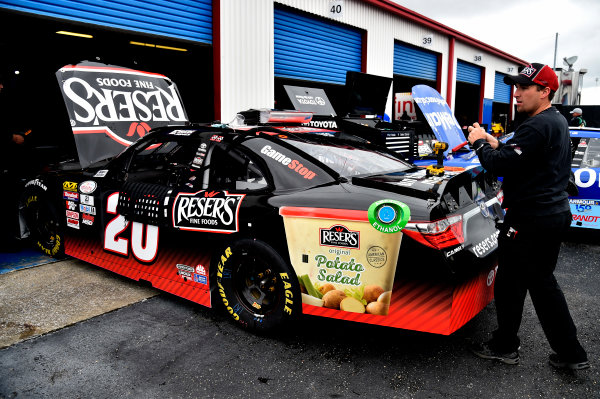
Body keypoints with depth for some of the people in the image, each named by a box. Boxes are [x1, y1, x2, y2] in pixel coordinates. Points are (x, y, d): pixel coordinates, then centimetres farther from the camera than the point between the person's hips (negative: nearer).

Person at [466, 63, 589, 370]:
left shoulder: (537, 126, -20)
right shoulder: (557, 121, 14)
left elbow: (501, 165, -24)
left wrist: (479, 143, -7)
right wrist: (495, 144, 8)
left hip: (530, 221, -10)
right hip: (554, 215, 10)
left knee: (509, 284, 6)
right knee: (541, 282, 19)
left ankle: (505, 346, 23)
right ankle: (570, 353, 27)